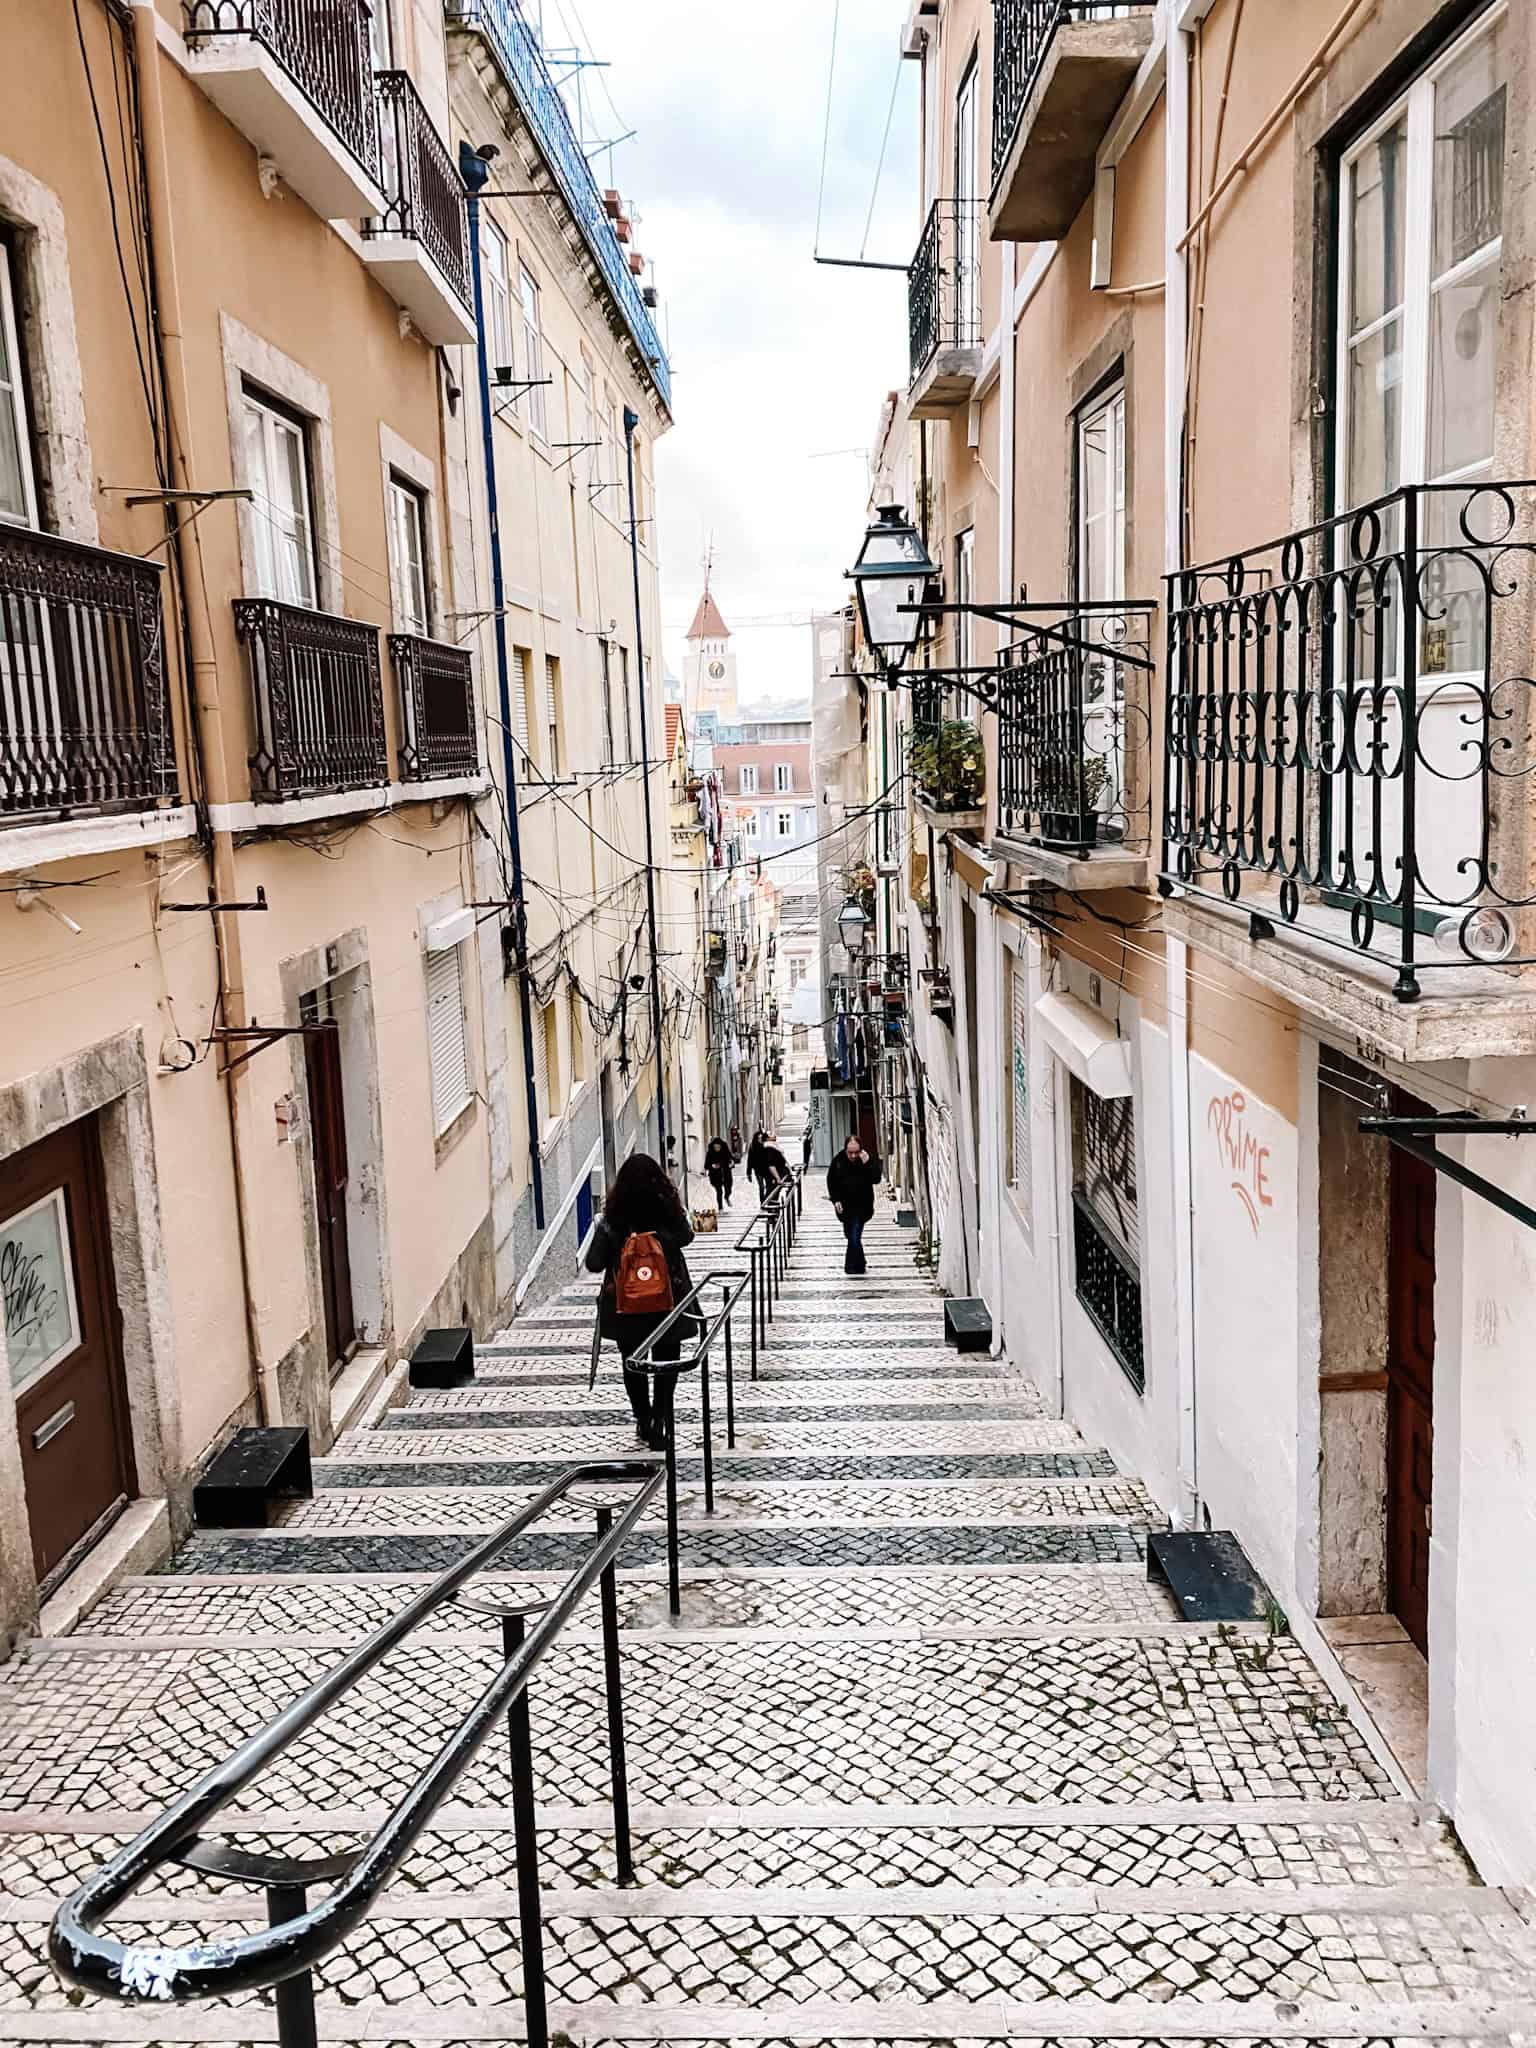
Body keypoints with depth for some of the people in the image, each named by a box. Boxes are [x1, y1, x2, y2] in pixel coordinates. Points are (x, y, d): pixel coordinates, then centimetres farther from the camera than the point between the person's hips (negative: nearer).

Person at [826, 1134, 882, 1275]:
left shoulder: (868, 1160, -11)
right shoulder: (838, 1161, -6)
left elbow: (876, 1179, -20)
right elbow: (831, 1182, 3)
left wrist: (867, 1164, -31)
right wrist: (836, 1200, -6)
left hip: (862, 1206, -4)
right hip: (845, 1205, 4)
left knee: (854, 1236, -13)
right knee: (850, 1234, 16)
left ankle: (853, 1266, -4)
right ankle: (859, 1263, 33)